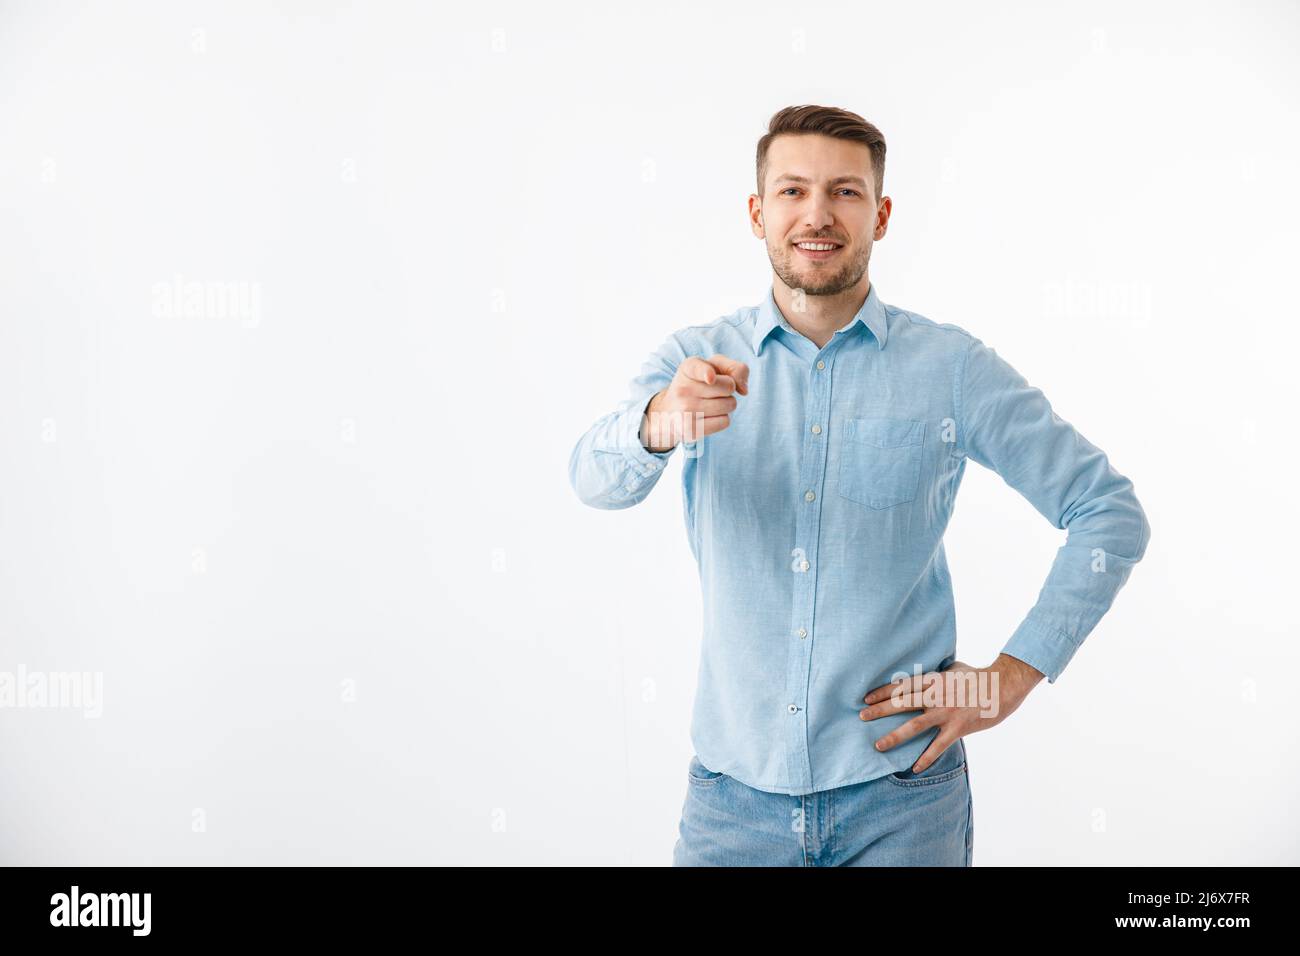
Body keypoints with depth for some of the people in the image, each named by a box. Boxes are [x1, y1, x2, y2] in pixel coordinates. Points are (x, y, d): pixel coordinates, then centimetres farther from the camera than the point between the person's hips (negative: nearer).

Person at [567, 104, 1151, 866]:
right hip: (735, 783, 2)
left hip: (898, 790, -1)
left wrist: (1014, 675, -5)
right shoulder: (695, 360, 1)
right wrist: (660, 424, -40)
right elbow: (598, 479, -18)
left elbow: (1112, 515, 1)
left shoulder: (951, 367, -3)